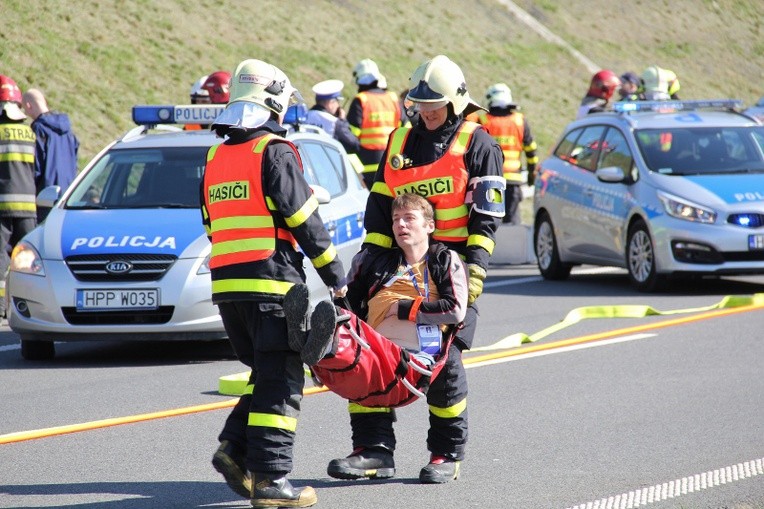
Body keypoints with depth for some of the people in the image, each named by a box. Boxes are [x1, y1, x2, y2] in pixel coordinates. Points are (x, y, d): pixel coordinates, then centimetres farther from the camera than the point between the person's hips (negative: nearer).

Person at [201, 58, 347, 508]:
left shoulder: (217, 157, 15)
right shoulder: (275, 153, -8)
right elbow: (304, 220, -10)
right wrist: (335, 274, -3)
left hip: (226, 285, 7)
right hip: (271, 284, -7)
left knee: (267, 373, 19)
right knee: (281, 381, -4)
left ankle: (235, 448, 6)